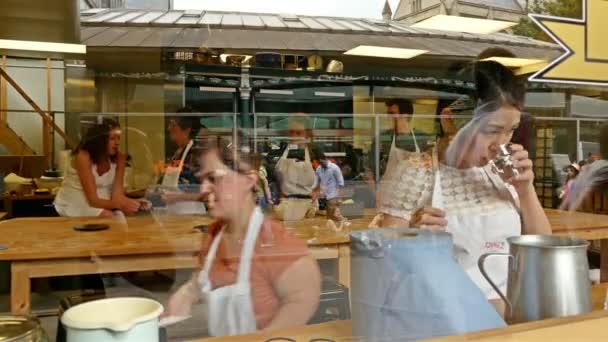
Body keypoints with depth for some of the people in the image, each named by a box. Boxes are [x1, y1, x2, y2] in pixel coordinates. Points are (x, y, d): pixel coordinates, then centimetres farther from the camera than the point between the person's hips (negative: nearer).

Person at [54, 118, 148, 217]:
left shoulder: (119, 158, -8)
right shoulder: (83, 156, -22)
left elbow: (117, 195, -15)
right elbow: (93, 200, -27)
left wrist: (129, 202, -38)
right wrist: (121, 205, -42)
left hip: (101, 204, 5)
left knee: (130, 212, -19)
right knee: (107, 216, -31)